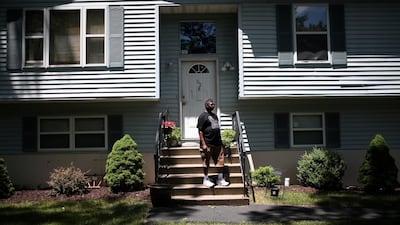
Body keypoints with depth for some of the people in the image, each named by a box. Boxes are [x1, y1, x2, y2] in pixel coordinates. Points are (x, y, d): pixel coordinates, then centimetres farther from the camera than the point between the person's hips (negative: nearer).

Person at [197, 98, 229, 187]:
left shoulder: (214, 115, 18)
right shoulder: (203, 116, -7)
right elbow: (200, 131, -12)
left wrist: (220, 141, 20)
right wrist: (203, 144, -18)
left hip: (217, 143, 8)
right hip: (208, 144, -8)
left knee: (220, 160, 7)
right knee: (206, 162, 2)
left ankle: (220, 179, 16)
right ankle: (206, 179, 15)